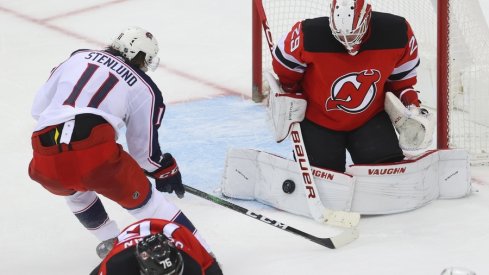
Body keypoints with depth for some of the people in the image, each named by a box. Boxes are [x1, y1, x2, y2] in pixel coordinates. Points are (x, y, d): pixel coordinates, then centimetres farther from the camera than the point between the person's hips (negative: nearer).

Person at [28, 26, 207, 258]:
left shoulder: (78, 57, 25)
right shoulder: (145, 89, 17)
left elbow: (39, 107, 26)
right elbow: (144, 151, 22)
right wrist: (166, 170, 41)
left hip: (46, 162, 4)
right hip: (96, 154, -3)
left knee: (75, 189, 37)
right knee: (143, 199, 15)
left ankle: (111, 243, 42)